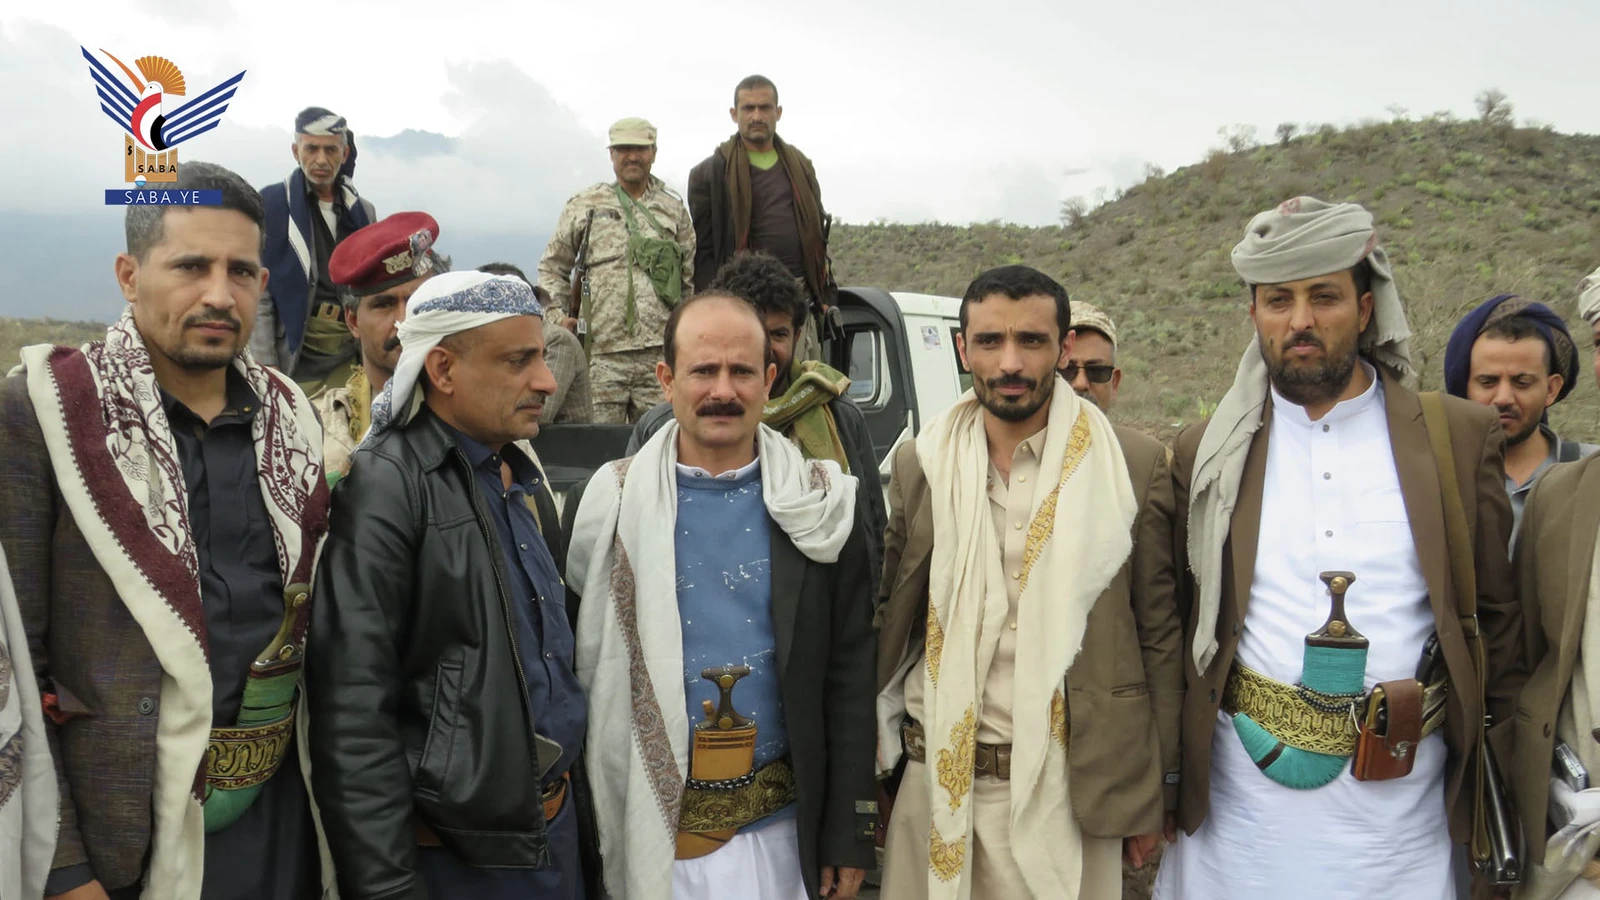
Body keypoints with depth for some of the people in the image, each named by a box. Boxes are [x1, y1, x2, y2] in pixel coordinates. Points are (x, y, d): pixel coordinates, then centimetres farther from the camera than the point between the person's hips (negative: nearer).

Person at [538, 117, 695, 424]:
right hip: (601, 350, -1)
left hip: (661, 351, 1)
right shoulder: (583, 205, 10)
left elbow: (690, 274, 17)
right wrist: (557, 315, 2)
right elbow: (552, 267, 15)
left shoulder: (673, 207, 14)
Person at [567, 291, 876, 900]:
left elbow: (848, 676, -1)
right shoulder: (612, 502, -2)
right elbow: (582, 664, 1)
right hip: (650, 824, 0)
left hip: (782, 827, 1)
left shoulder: (818, 503, -2)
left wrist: (849, 836, -1)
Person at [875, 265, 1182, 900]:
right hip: (937, 783, 2)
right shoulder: (920, 463, 2)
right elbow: (892, 622, 4)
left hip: (1073, 789, -1)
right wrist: (881, 771, 2)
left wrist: (1151, 792, 1)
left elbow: (1159, 634, 0)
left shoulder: (1136, 466, -3)